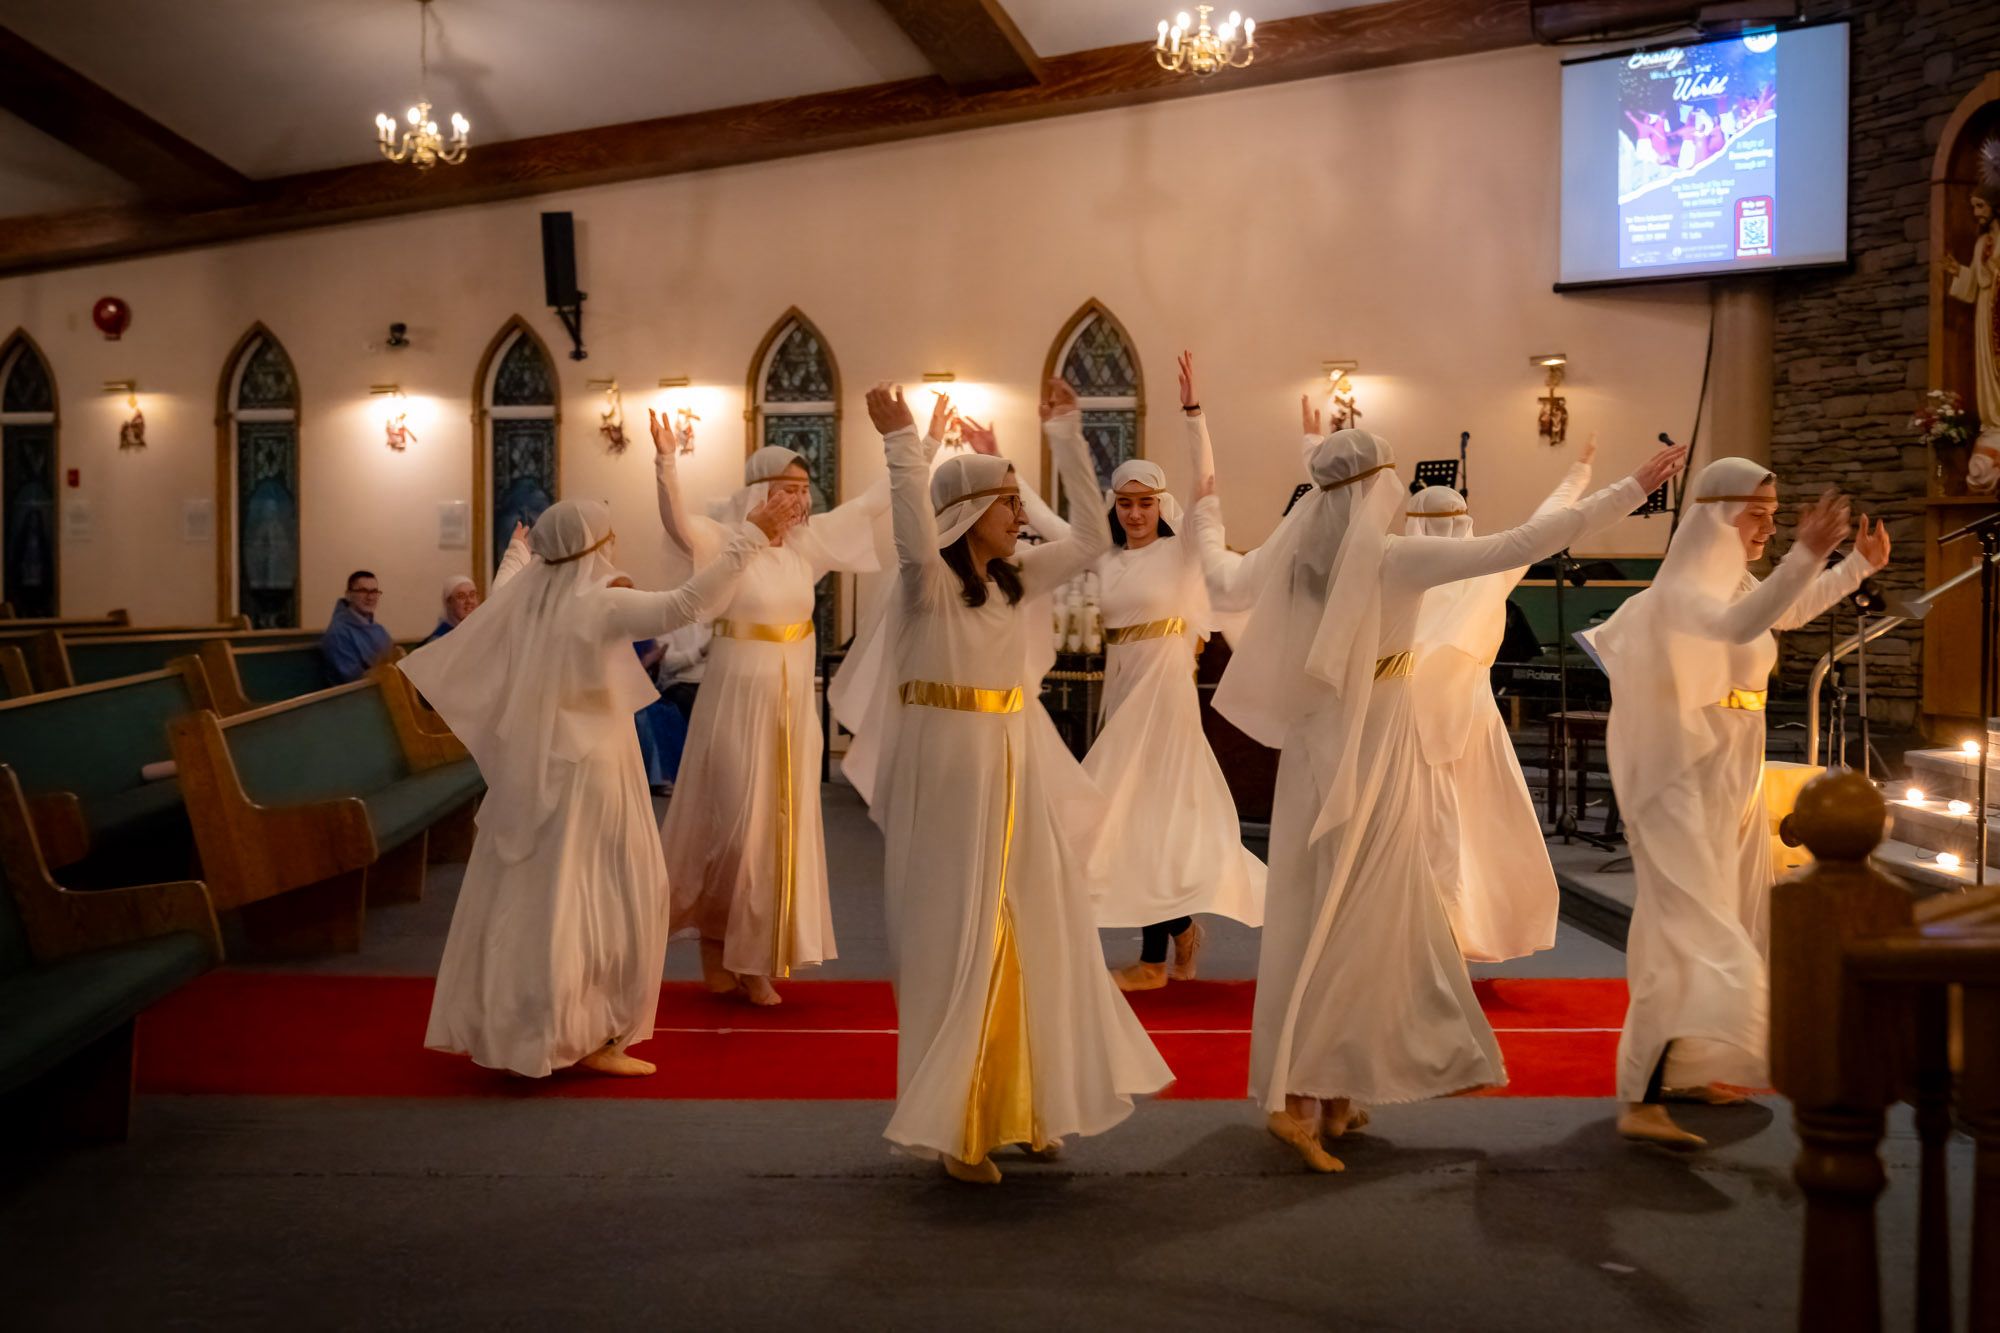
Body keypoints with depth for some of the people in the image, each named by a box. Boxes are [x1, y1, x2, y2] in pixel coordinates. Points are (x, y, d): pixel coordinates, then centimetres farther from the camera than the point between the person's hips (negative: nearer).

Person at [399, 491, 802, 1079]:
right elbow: (687, 603, -30)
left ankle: (499, 1024, 29)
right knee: (602, 902, 3)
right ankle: (590, 1037, 8)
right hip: (588, 773, -8)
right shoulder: (599, 605, -19)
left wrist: (518, 552, 50)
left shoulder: (521, 596, 2)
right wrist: (751, 534, -29)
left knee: (525, 896, 17)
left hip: (530, 776, 8)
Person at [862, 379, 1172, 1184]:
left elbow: (1093, 538, 11)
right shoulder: (928, 582, -10)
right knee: (958, 942, -1)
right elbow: (916, 536, -32)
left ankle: (1018, 1108, 24)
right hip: (950, 771, -7)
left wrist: (1068, 437, 7)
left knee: (1032, 936, 11)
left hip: (1020, 770, 7)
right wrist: (902, 445, -37)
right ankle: (953, 1126, 11)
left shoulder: (1016, 580, 9)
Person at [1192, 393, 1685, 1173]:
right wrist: (1630, 491, -14)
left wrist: (1206, 513, 34)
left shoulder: (1296, 552, 1)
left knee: (1322, 911, 13)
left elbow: (1222, 581, 17)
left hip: (1318, 743, 7)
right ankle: (1296, 1097, -4)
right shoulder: (1396, 557, -16)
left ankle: (1335, 1091, 22)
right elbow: (1519, 546, -19)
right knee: (1352, 918, -2)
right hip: (1375, 745, -7)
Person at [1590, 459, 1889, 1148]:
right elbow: (1737, 624, -40)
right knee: (1692, 937, -17)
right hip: (1688, 789, -10)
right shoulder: (1682, 587, -18)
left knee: (1718, 930, 17)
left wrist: (1860, 565, 17)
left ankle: (1678, 1071, 28)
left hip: (1729, 785, 10)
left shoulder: (1734, 581, 11)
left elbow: (1789, 610, 30)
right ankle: (1641, 1102, -19)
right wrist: (1806, 554, -50)